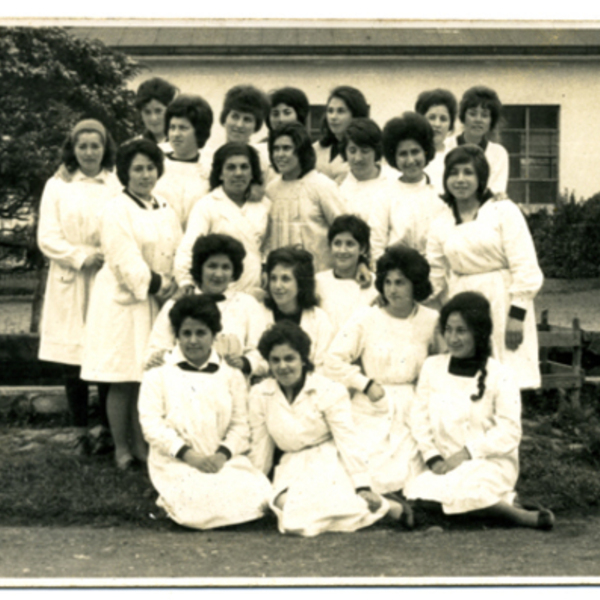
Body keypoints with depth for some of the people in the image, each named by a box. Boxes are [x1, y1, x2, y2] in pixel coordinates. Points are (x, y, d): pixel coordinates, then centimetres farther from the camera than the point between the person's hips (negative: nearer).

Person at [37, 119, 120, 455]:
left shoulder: (119, 185, 7)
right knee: (73, 361, 2)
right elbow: (47, 238, 2)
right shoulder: (57, 186, 8)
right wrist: (81, 256, -11)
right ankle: (81, 433, 11)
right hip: (69, 285, 1)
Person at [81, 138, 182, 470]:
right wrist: (160, 285, -13)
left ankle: (142, 445, 13)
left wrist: (174, 284, -6)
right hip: (123, 303, -6)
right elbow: (126, 262, -15)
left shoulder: (166, 211, 13)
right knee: (123, 381, -2)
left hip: (157, 304, 6)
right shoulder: (116, 210, -8)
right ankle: (121, 449, 9)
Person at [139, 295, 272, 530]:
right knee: (201, 500, -33)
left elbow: (240, 425, 7)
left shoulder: (231, 375, 16)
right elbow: (151, 425, -3)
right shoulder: (157, 375, 9)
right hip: (176, 464, -3)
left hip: (222, 461, 3)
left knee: (258, 494, -24)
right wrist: (189, 455, -15)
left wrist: (222, 455, -13)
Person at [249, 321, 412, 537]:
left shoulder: (330, 391, -6)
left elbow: (347, 441, -8)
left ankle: (388, 507, -6)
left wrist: (363, 487, -14)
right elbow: (260, 447, 10)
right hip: (291, 470, 1)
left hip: (328, 465, -1)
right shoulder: (259, 395, 2)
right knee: (286, 506, -34)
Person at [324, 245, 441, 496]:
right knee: (382, 480, -18)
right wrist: (365, 384, -5)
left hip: (412, 412, 1)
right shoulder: (365, 319, 2)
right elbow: (332, 362, 1)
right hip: (372, 412, -1)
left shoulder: (431, 321, 6)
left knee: (410, 481, -17)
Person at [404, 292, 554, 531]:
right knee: (413, 492, -24)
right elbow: (420, 418, 6)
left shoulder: (499, 375, -3)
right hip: (447, 465, 5)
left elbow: (509, 432, -9)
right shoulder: (432, 367, 8)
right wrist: (433, 457, -9)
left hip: (490, 464, -5)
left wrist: (465, 453, -17)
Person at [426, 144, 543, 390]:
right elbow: (433, 280, 11)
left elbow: (525, 269, -6)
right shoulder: (440, 226, 10)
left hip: (502, 306, -3)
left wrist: (516, 316, -12)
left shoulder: (504, 211, -1)